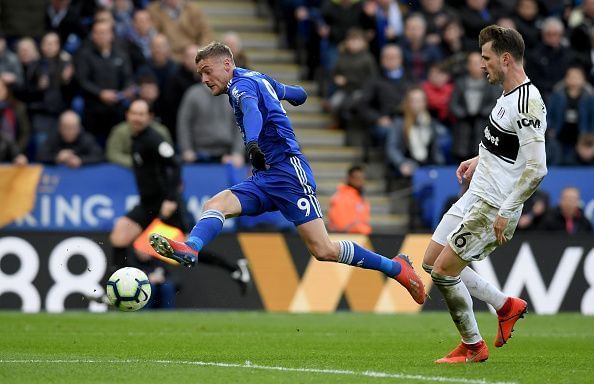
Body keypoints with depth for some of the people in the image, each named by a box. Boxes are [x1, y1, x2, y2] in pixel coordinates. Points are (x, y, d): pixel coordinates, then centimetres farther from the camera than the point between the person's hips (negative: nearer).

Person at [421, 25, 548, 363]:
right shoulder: (509, 95, 10)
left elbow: (537, 168, -27)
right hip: (476, 196, 10)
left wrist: (506, 213, -25)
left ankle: (473, 346, 8)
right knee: (432, 262, 13)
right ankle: (506, 306, 22)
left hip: (493, 207, -10)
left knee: (444, 270, -8)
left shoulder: (528, 103, -21)